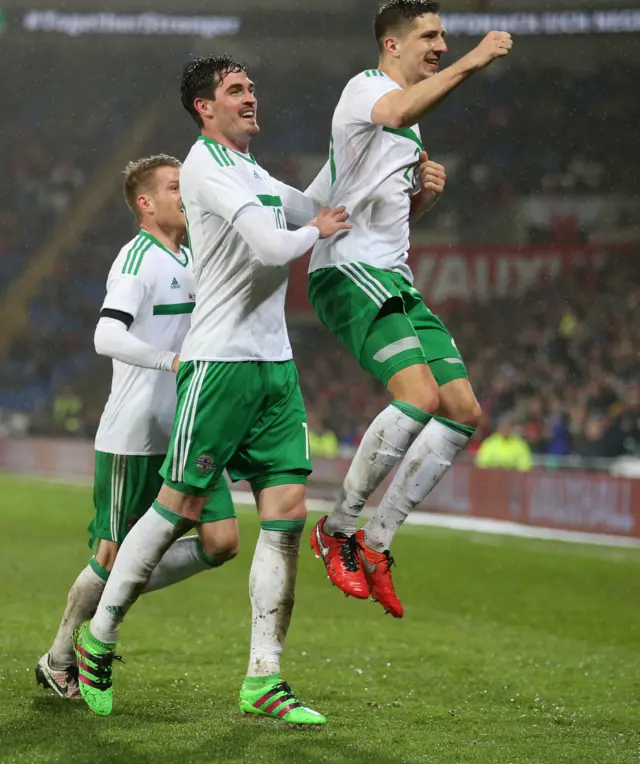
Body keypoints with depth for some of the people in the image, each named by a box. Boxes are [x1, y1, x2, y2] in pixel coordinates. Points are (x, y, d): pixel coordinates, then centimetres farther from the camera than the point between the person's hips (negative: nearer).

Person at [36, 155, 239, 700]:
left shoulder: (189, 260, 14)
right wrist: (174, 361, -37)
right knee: (115, 555, 0)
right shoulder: (138, 258, -13)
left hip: (187, 433, 8)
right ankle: (58, 661, 19)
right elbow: (108, 337, -27)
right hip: (133, 436, -8)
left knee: (222, 542, -3)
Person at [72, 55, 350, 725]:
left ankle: (263, 681, 3)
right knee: (179, 508, -4)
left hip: (275, 365, 8)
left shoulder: (258, 176, 19)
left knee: (287, 516, -1)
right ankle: (97, 638, 15)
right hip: (220, 362, -8)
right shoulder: (205, 165, -10)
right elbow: (271, 247, -20)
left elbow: (329, 212, 30)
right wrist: (315, 231, -2)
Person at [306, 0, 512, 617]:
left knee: (464, 413, -1)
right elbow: (399, 113, -32)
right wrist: (470, 63, -36)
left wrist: (427, 190, 12)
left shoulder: (409, 127, 24)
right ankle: (338, 529, -11)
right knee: (419, 394, -26)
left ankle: (375, 544, 5)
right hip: (348, 272, -9)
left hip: (394, 282, 9)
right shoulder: (367, 87, -5)